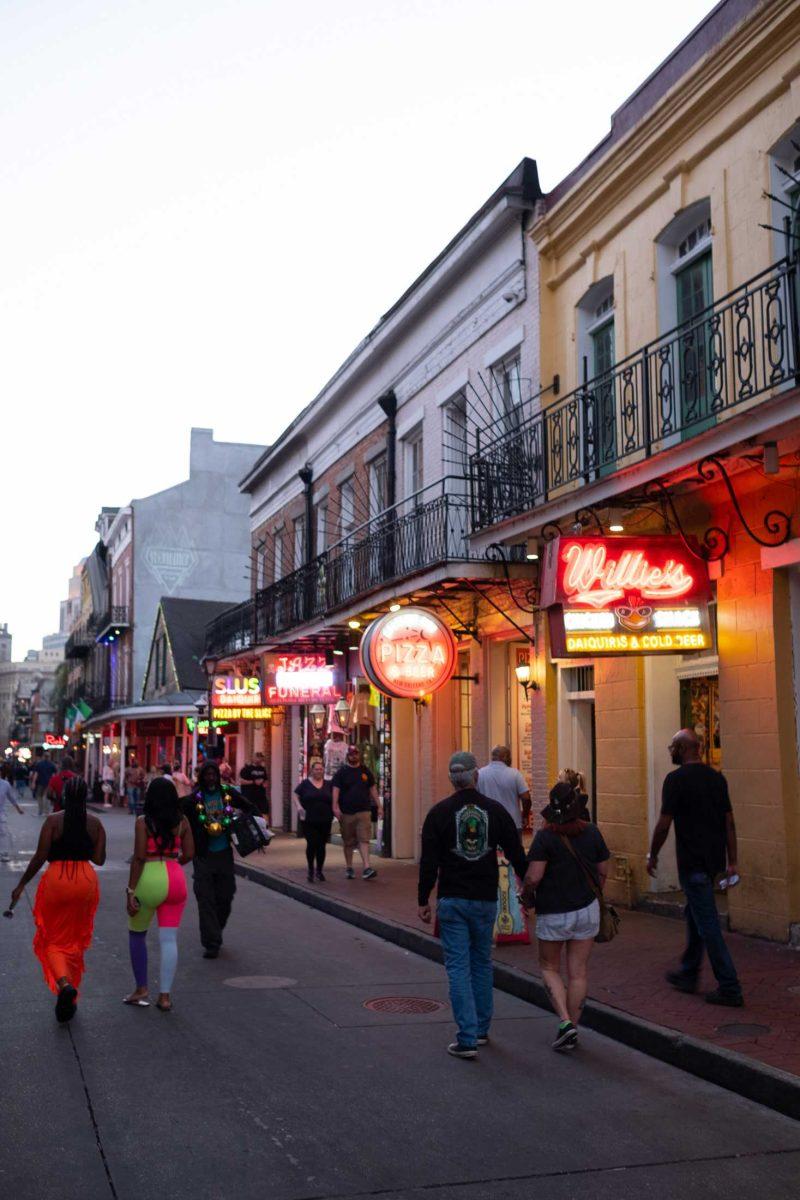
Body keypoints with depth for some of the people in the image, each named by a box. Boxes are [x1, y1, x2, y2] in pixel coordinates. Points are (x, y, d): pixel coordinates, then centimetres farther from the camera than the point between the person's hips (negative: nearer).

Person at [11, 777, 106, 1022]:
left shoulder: (53, 821, -9)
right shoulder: (95, 823, -1)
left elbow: (40, 857, -11)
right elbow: (99, 859, -1)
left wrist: (22, 884, 0)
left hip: (56, 881, -3)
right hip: (86, 882, 3)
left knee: (52, 939, 10)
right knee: (75, 940, 18)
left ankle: (64, 983, -18)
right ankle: (69, 1001, 24)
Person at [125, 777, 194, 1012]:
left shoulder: (143, 822, -6)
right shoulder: (182, 822, 4)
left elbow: (139, 857, -11)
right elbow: (189, 854, 5)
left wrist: (131, 891, -9)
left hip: (150, 878, -3)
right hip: (176, 879, 3)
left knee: (137, 934, 17)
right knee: (169, 939, 5)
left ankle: (141, 990, 21)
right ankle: (165, 995, 4)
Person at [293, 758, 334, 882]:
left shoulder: (328, 785, 10)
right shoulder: (305, 783, 2)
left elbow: (334, 800, 16)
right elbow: (296, 796, 3)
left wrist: (335, 811, 0)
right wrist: (299, 806, -16)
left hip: (325, 821, 3)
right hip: (309, 821, -2)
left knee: (321, 846, 6)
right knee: (311, 844, -8)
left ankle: (319, 871, 20)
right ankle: (310, 870, 11)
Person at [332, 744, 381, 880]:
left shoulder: (365, 771, 10)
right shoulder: (342, 772, 2)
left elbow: (373, 789, 15)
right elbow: (335, 790, -7)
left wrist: (379, 806, 10)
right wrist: (335, 806, -20)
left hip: (363, 811, 1)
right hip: (346, 813, -1)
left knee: (364, 840, -9)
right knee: (348, 842, 9)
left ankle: (367, 868, -16)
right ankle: (349, 868, 21)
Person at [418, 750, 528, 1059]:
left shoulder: (439, 812, -5)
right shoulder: (496, 810, 0)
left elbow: (429, 861, -6)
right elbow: (516, 855, 3)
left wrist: (423, 900, 2)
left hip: (451, 900, -2)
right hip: (486, 900, 2)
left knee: (458, 967, 0)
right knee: (482, 963, 18)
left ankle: (467, 1039, -4)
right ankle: (481, 1030, 27)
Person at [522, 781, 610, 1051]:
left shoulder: (545, 837, -16)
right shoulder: (592, 833, -2)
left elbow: (533, 877, -21)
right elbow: (603, 872, 5)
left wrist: (526, 896, -2)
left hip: (553, 914, -3)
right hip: (587, 910, 4)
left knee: (550, 968, 14)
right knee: (578, 972, 10)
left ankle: (565, 1021, -2)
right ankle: (571, 1033, 16)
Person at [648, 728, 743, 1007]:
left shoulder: (676, 779, -13)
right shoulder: (716, 777, 9)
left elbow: (664, 824, -14)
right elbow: (729, 822, 9)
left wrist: (653, 856, 0)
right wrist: (732, 862, 13)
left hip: (692, 863, -8)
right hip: (714, 859, 8)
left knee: (707, 923, -3)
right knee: (695, 914, 21)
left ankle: (729, 988, -2)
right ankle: (688, 974, 31)